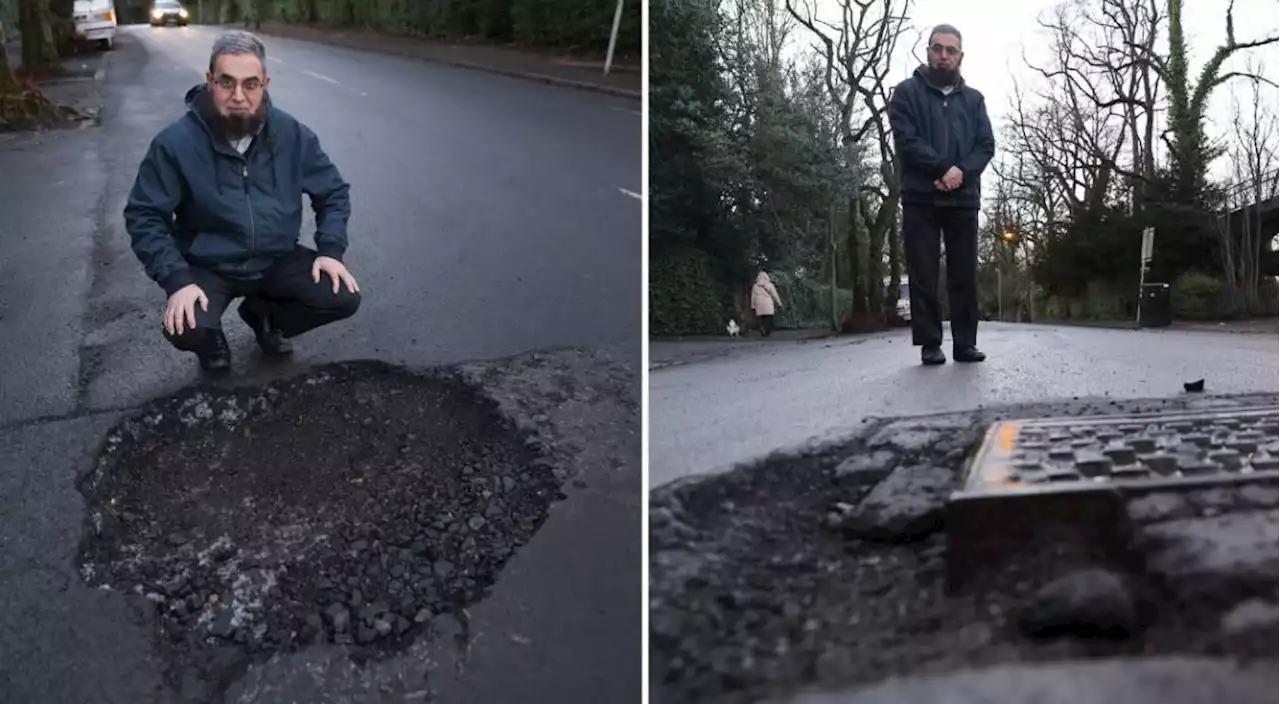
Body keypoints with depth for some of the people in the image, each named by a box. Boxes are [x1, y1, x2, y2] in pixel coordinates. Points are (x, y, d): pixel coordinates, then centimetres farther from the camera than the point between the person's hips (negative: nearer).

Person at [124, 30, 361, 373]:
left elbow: (333, 192, 4)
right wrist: (176, 280, -23)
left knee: (344, 298, -16)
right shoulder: (176, 142, -17)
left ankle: (263, 314, 15)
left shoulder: (291, 133, -8)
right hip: (208, 268, -3)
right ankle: (211, 339, 11)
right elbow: (144, 216, -12)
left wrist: (330, 250, -10)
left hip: (277, 260, 3)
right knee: (186, 328, -30)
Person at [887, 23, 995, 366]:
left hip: (964, 199, 3)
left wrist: (961, 173, -13)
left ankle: (965, 343, 6)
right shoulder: (907, 92, 5)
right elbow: (906, 140, -8)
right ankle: (930, 344, 1)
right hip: (921, 198, -3)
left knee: (965, 274, 2)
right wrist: (943, 168, -17)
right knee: (923, 274, -2)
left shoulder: (974, 99, 15)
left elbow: (986, 145, 6)